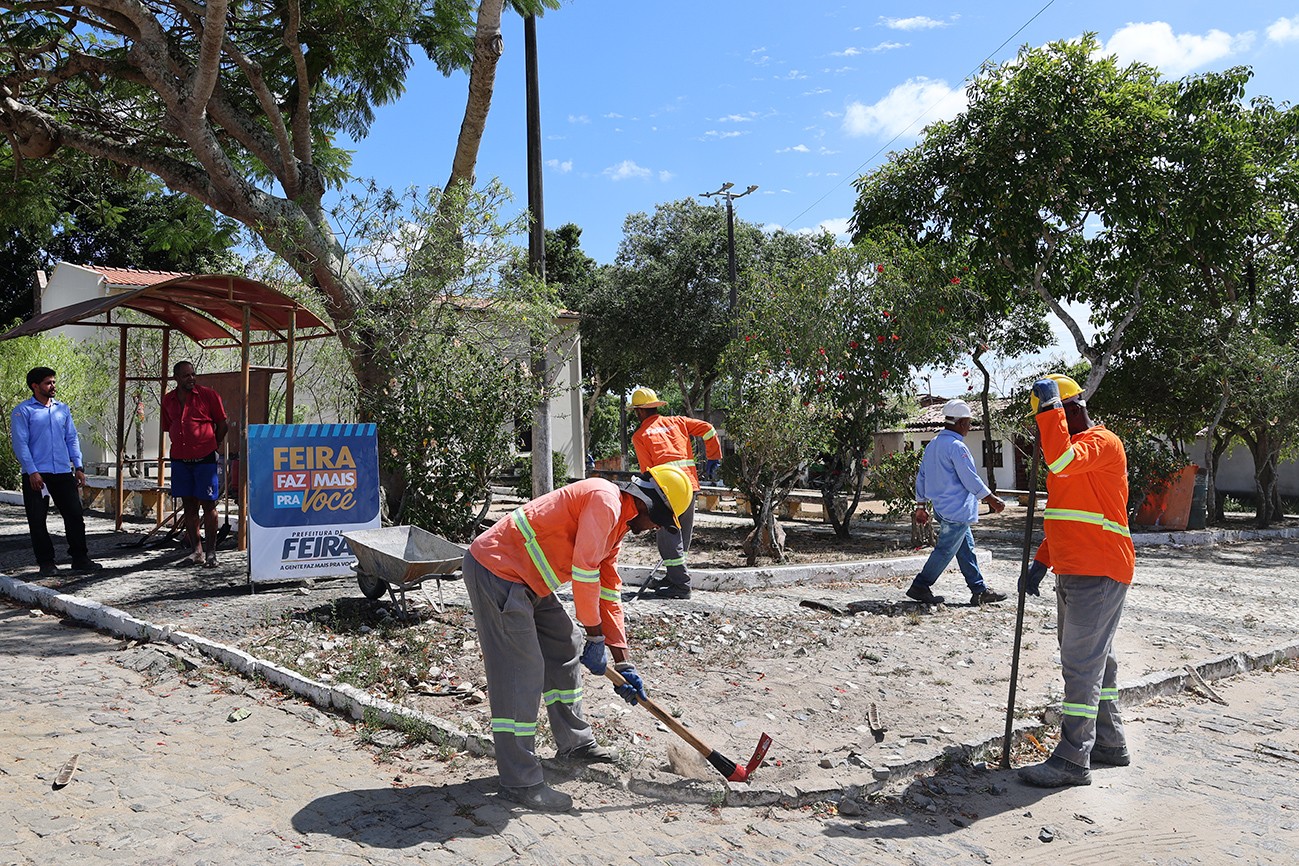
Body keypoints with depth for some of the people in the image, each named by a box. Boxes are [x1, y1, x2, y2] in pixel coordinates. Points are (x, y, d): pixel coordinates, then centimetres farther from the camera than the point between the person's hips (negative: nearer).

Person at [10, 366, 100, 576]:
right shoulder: (22, 411, -1)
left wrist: (78, 466, 7)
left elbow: (72, 438, 16)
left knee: (75, 515, 2)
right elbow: (20, 443, -7)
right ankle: (46, 563, 11)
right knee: (38, 521, 1)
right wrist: (32, 472, -15)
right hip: (36, 475, -4)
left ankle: (80, 558, 12)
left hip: (63, 473, 4)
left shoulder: (63, 409, 14)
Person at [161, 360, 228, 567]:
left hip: (205, 460, -4)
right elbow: (168, 427, 21)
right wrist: (183, 445, 15)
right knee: (189, 505, 8)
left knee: (208, 504, -3)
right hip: (180, 460, 4)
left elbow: (223, 426, 1)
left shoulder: (208, 395, -4)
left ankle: (210, 551, 2)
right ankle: (196, 550, 15)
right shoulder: (168, 400, 8)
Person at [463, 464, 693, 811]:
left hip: (527, 581, 11)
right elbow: (584, 572, -21)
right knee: (521, 673, -10)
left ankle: (574, 743, 33)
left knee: (565, 650, 18)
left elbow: (609, 593, 18)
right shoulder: (605, 500, -17)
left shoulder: (616, 523, 15)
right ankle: (520, 782, -2)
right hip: (495, 570, -11)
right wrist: (595, 637, -10)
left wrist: (623, 664, 17)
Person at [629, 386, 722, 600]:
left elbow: (648, 470, -2)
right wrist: (713, 457, 16)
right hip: (691, 484, 6)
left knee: (668, 537, -1)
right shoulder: (677, 421, 16)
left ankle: (681, 586, -3)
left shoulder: (640, 435, 4)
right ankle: (673, 577, 27)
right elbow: (707, 429, 9)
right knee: (682, 535, 16)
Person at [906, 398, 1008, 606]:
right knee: (945, 550, -2)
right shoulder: (956, 446, -17)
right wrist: (993, 500, -6)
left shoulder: (932, 445, 12)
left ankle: (979, 590, 17)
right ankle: (920, 587, 3)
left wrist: (920, 506, 20)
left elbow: (921, 477, 15)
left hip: (943, 508, 10)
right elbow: (971, 480, -16)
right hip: (957, 510, -10)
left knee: (966, 548, 13)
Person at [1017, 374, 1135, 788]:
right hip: (1073, 574, 10)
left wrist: (1050, 406, -25)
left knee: (1083, 666, -8)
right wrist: (1041, 562, 18)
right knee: (1096, 662, 17)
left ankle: (1072, 761, -3)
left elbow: (1061, 461, -34)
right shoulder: (1071, 446, 20)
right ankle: (1110, 744, 29)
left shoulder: (1102, 442, -11)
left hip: (1098, 575, -10)